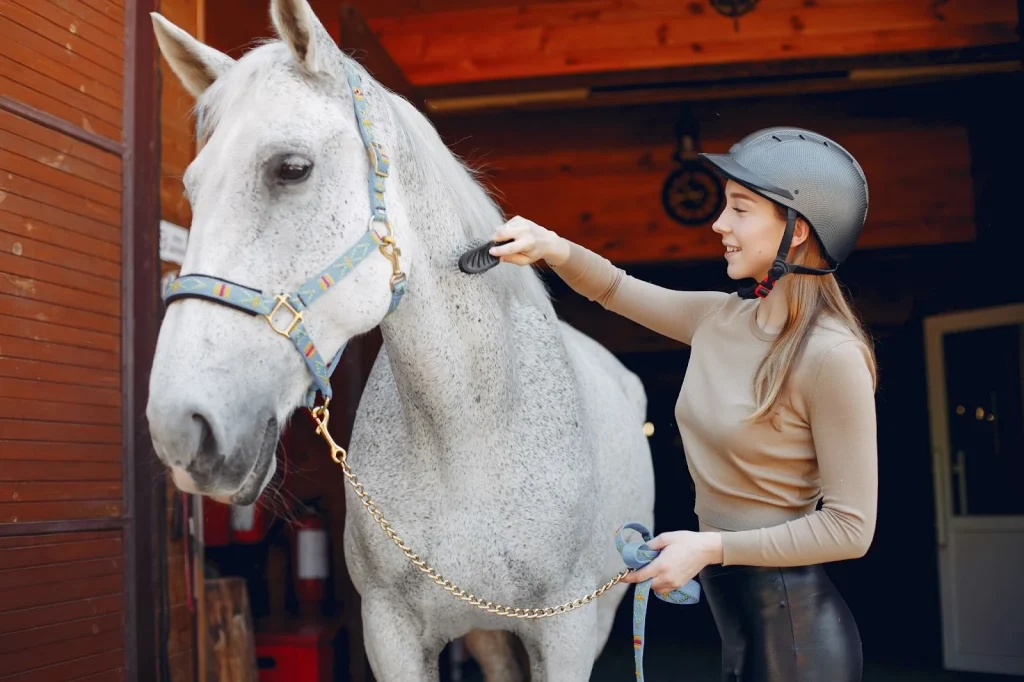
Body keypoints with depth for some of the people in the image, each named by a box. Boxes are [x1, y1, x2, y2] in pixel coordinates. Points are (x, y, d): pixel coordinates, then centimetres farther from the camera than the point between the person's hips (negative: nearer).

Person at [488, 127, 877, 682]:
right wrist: (553, 248, -3)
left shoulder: (831, 355, -21)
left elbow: (849, 528, -19)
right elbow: (617, 290, 15)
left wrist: (710, 546, -19)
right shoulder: (720, 319, 1)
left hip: (796, 629, -7)